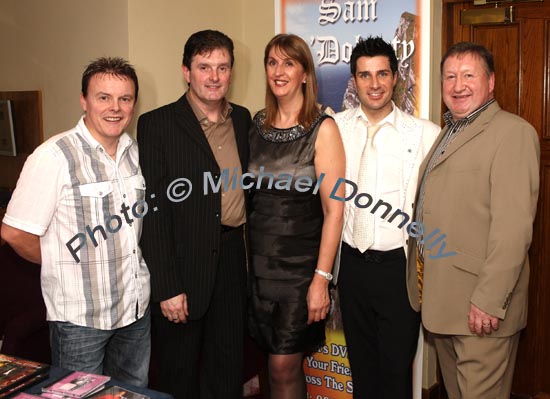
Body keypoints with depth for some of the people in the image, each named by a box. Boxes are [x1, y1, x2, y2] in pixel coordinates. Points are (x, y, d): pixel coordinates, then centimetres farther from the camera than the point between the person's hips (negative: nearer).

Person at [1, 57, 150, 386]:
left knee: (134, 392, 20)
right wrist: (61, 266, -3)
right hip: (80, 317, -6)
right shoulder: (55, 156, -17)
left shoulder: (135, 152, 4)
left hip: (137, 309, 6)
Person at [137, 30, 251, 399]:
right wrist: (167, 287, -15)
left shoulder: (242, 119, 8)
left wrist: (252, 255, 6)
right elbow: (153, 209, -12)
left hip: (233, 259, 5)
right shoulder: (157, 125, -9)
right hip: (183, 264, -4)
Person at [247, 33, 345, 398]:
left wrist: (322, 278, -16)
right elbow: (251, 196, 11)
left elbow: (334, 210, -12)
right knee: (282, 363, 14)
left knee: (283, 367, 1)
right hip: (260, 262, 4)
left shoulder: (322, 129, -9)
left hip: (300, 264, -4)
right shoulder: (258, 125, 6)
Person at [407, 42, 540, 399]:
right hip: (440, 298, 8)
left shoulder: (512, 132, -12)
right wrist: (423, 286, 13)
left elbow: (513, 225, -20)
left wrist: (489, 300, -23)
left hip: (480, 305, -8)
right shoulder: (448, 134, 17)